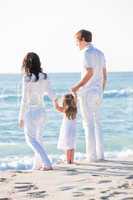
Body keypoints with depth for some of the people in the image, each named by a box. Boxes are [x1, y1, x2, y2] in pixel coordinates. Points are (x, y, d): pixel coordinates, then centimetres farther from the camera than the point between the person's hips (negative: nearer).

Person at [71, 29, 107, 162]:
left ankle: (92, 155, -5)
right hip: (98, 92, 8)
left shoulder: (86, 53, -12)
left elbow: (89, 73, -23)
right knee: (96, 123, 13)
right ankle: (100, 154, 13)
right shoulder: (100, 53, 14)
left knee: (88, 124, -5)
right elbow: (104, 75, 15)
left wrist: (77, 86, -16)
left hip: (87, 92, -8)